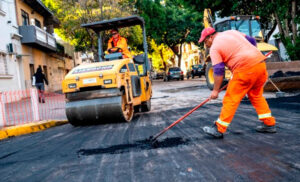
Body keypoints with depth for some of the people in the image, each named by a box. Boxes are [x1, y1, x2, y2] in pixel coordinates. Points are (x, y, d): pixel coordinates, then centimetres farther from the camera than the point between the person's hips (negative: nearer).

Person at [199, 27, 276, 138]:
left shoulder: (214, 48, -1)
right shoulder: (232, 32, 21)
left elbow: (218, 71, -6)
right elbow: (252, 41, 24)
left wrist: (215, 90, -1)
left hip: (245, 69, -8)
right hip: (261, 63, 8)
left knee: (231, 99, -3)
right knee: (256, 95, 22)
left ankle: (218, 129, 2)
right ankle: (269, 124, 28)